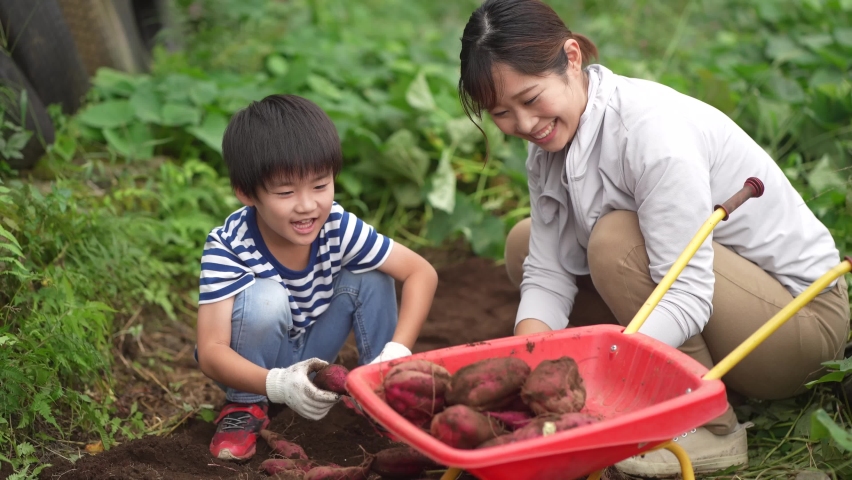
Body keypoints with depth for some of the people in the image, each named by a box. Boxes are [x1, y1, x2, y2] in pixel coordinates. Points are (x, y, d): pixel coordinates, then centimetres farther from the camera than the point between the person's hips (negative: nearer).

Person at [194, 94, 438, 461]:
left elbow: (422, 273, -18)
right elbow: (211, 353, -33)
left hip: (312, 353, 3)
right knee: (266, 297, -33)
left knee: (369, 274, -17)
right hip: (254, 366, -3)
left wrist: (397, 351, -32)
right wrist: (278, 384, -51)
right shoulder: (226, 248, -30)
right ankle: (245, 405, -8)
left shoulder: (338, 227, -22)